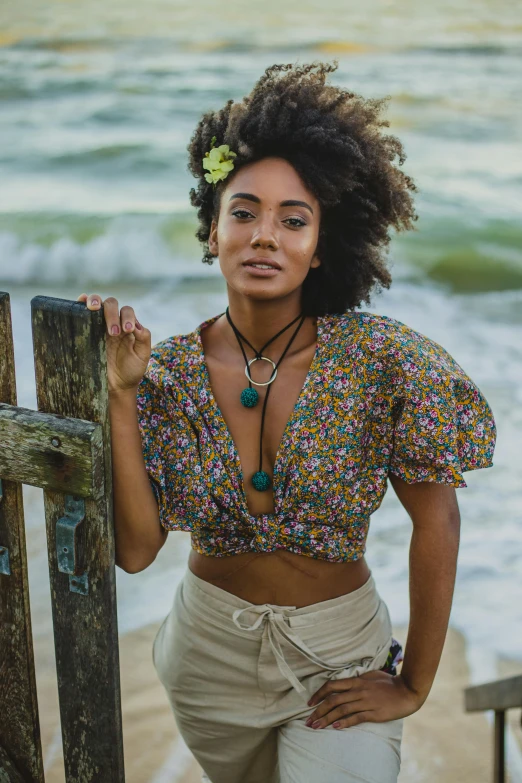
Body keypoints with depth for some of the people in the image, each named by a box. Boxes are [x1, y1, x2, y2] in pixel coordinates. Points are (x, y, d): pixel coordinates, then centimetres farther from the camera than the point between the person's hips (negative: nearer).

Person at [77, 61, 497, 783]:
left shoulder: (383, 359, -19)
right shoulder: (167, 372, -12)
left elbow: (437, 522, -12)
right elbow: (135, 549, -16)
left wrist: (414, 686, -9)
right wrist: (119, 394, -24)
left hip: (340, 657, -2)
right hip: (210, 652, 2)